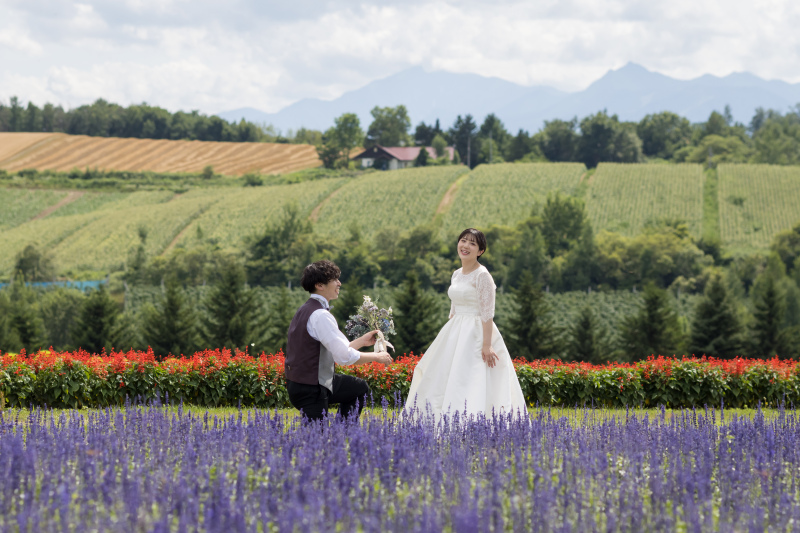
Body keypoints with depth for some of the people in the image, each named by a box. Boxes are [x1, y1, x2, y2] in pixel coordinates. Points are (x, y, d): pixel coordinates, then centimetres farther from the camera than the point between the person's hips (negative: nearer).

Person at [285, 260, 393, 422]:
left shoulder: (306, 310, 10)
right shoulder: (320, 316, -22)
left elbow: (336, 350, 15)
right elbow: (345, 357, -25)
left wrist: (362, 341, 17)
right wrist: (376, 357, -11)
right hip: (309, 390, -10)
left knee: (360, 388, 22)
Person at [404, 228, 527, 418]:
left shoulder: (482, 275, -11)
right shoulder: (457, 275, 14)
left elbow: (487, 313, -16)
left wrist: (487, 345, -22)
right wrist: (447, 337, 20)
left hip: (477, 333, -9)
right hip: (456, 335, 9)